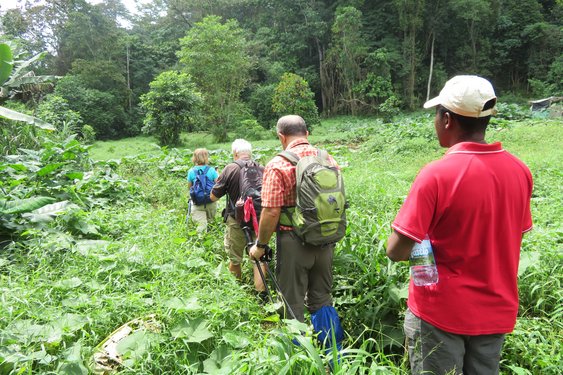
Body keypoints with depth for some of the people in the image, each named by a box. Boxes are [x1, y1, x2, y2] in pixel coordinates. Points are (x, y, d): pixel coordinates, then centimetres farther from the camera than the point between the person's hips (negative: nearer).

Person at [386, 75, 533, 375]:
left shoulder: (436, 175, -23)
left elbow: (397, 252, -22)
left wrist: (424, 240, -2)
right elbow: (513, 239, 7)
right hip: (497, 312, 6)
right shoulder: (520, 171, -5)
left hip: (441, 313, -5)